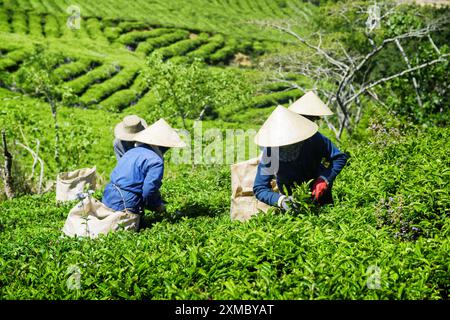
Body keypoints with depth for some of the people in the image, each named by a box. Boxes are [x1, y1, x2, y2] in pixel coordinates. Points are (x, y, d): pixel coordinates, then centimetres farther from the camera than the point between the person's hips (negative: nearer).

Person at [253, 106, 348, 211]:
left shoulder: (313, 139, -32)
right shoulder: (269, 153, -31)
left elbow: (340, 158, -22)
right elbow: (259, 189, -27)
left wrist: (324, 179, -38)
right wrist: (280, 200, -46)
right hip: (291, 195, 0)